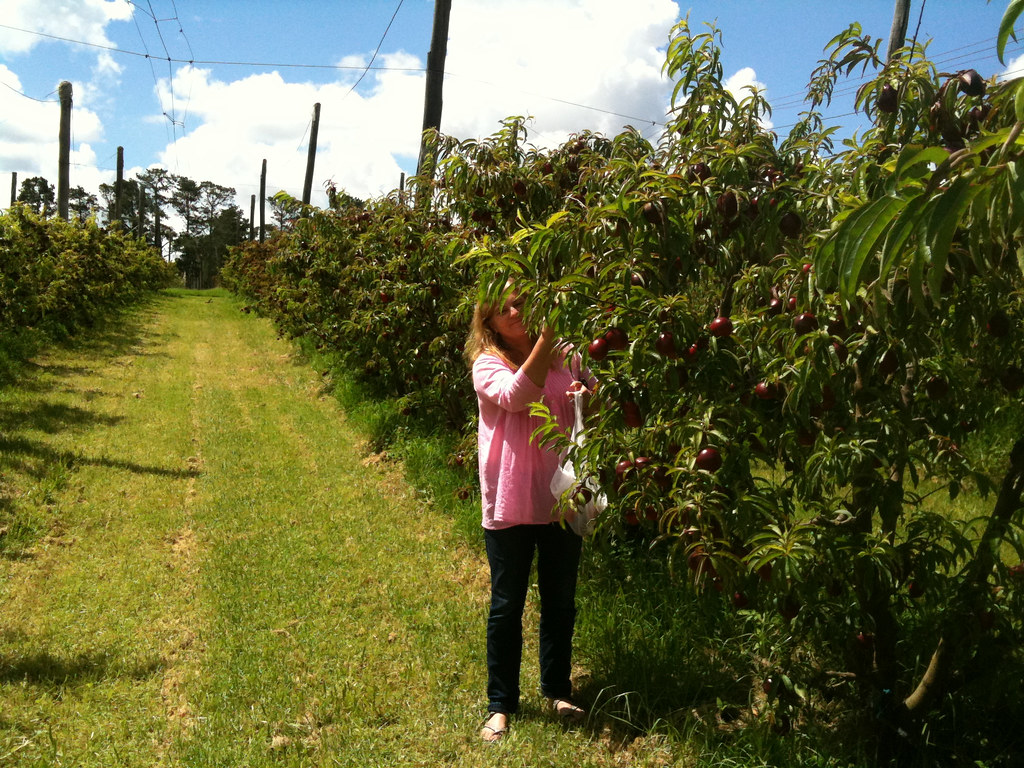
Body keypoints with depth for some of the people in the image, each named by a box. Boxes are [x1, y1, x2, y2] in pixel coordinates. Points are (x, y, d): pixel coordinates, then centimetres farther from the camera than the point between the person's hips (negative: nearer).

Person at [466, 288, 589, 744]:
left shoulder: (563, 358, 4)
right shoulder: (487, 364, -6)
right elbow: (515, 395, -26)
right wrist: (546, 335, -29)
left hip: (561, 498, 4)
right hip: (509, 504, -3)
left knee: (560, 601, 16)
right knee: (507, 605, 8)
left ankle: (557, 689, 34)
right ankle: (500, 704, 23)